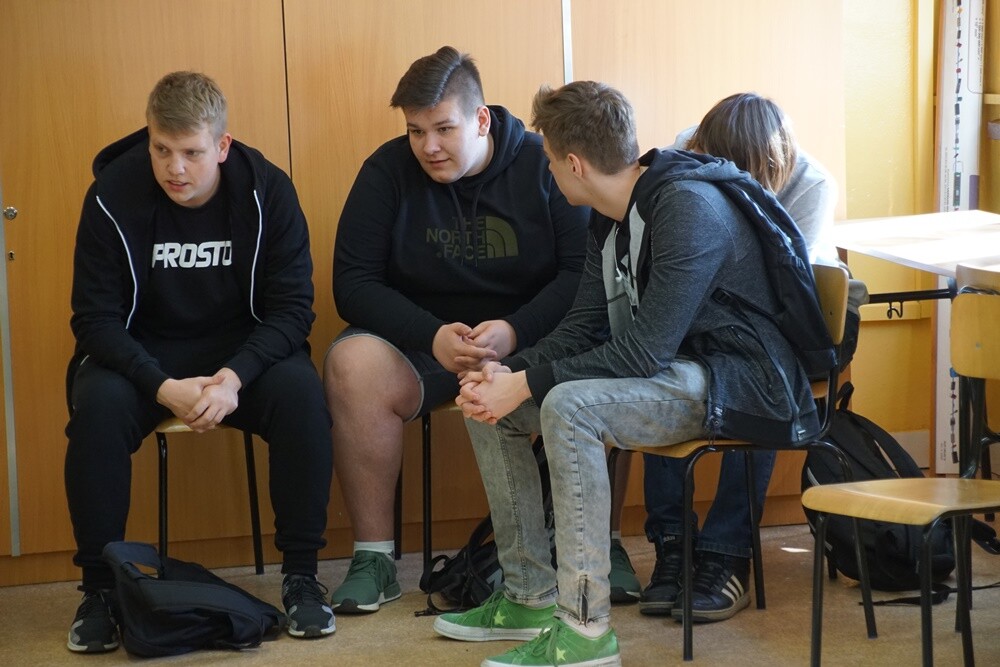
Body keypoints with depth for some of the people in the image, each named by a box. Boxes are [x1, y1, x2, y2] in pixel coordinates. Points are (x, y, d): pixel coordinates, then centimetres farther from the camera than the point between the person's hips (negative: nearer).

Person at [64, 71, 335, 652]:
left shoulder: (267, 190, -12)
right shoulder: (112, 197, -13)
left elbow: (292, 306, -12)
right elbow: (95, 316, -12)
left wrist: (234, 376, -30)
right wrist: (164, 387, -28)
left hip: (245, 348, 0)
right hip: (141, 357, 0)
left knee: (302, 391, -29)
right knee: (97, 404, -31)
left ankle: (301, 574, -14)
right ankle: (100, 586, -15)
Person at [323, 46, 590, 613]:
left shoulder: (544, 166, -3)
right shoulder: (388, 171, -1)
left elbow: (584, 270, -8)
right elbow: (353, 283, -4)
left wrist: (515, 330, -25)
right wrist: (432, 336, -21)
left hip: (531, 337, 0)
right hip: (419, 338, 1)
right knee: (353, 364, -31)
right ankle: (374, 557, -20)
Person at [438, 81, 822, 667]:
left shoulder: (688, 208, -23)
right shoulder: (612, 219, 7)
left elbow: (646, 350, -28)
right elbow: (584, 328, 8)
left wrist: (527, 384, -25)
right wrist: (510, 372, -10)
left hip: (738, 378, -10)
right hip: (666, 370, 10)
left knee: (569, 407, -33)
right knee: (488, 401, 4)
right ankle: (530, 594, 11)